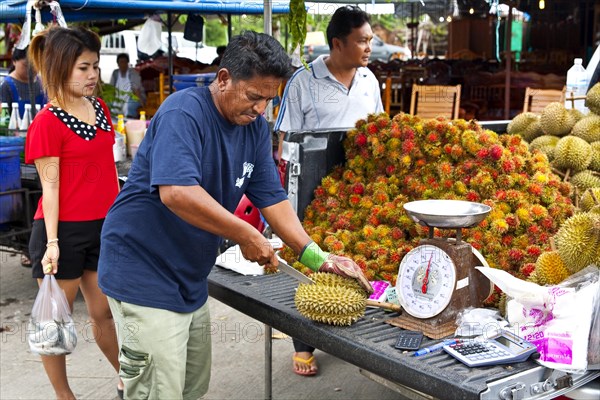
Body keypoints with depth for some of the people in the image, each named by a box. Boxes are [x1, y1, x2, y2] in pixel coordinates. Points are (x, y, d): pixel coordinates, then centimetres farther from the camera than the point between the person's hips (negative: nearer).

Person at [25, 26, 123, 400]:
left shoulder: (99, 108, 7)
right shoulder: (48, 122, -12)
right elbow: (50, 186, -14)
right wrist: (51, 242, -17)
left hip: (103, 227, 6)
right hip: (64, 230, -6)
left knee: (104, 312, 18)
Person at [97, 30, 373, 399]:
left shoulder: (255, 127, 3)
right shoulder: (184, 112, -21)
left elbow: (273, 199, 3)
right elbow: (176, 192, -34)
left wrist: (316, 257, -9)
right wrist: (247, 236, -27)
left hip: (191, 280, 8)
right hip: (145, 279, -8)